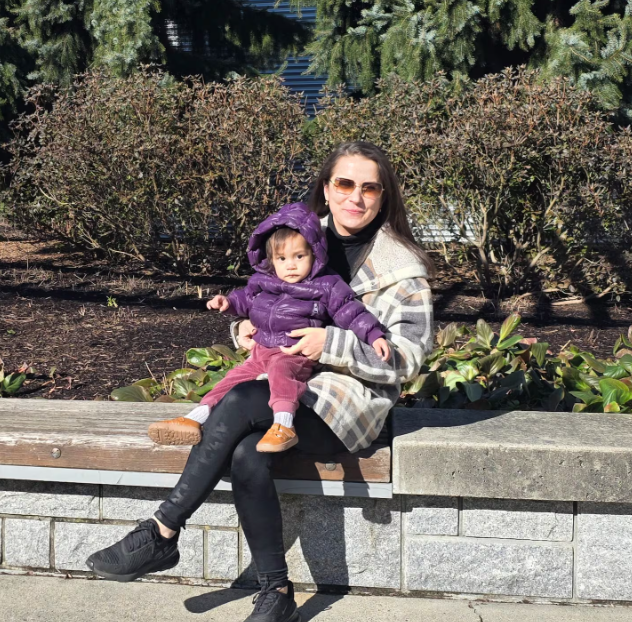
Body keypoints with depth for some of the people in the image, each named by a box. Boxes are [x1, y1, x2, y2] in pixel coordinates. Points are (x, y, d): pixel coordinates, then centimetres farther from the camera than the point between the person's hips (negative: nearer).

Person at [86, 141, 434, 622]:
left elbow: (409, 357, -10)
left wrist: (331, 344, -21)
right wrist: (248, 328, -2)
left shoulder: (402, 268, -5)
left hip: (355, 401, -5)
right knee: (248, 457, -28)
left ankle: (162, 534, -19)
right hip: (294, 387, 5)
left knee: (240, 402, -30)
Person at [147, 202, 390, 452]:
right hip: (261, 352, 7)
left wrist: (374, 335, -14)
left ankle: (284, 425, -48)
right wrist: (228, 302, 10)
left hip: (296, 356, -6)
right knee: (234, 378, -3)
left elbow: (350, 312, -5)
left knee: (279, 367, -36)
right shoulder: (262, 281, 11)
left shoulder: (327, 286, -3)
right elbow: (247, 298, 29)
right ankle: (196, 418, -3)